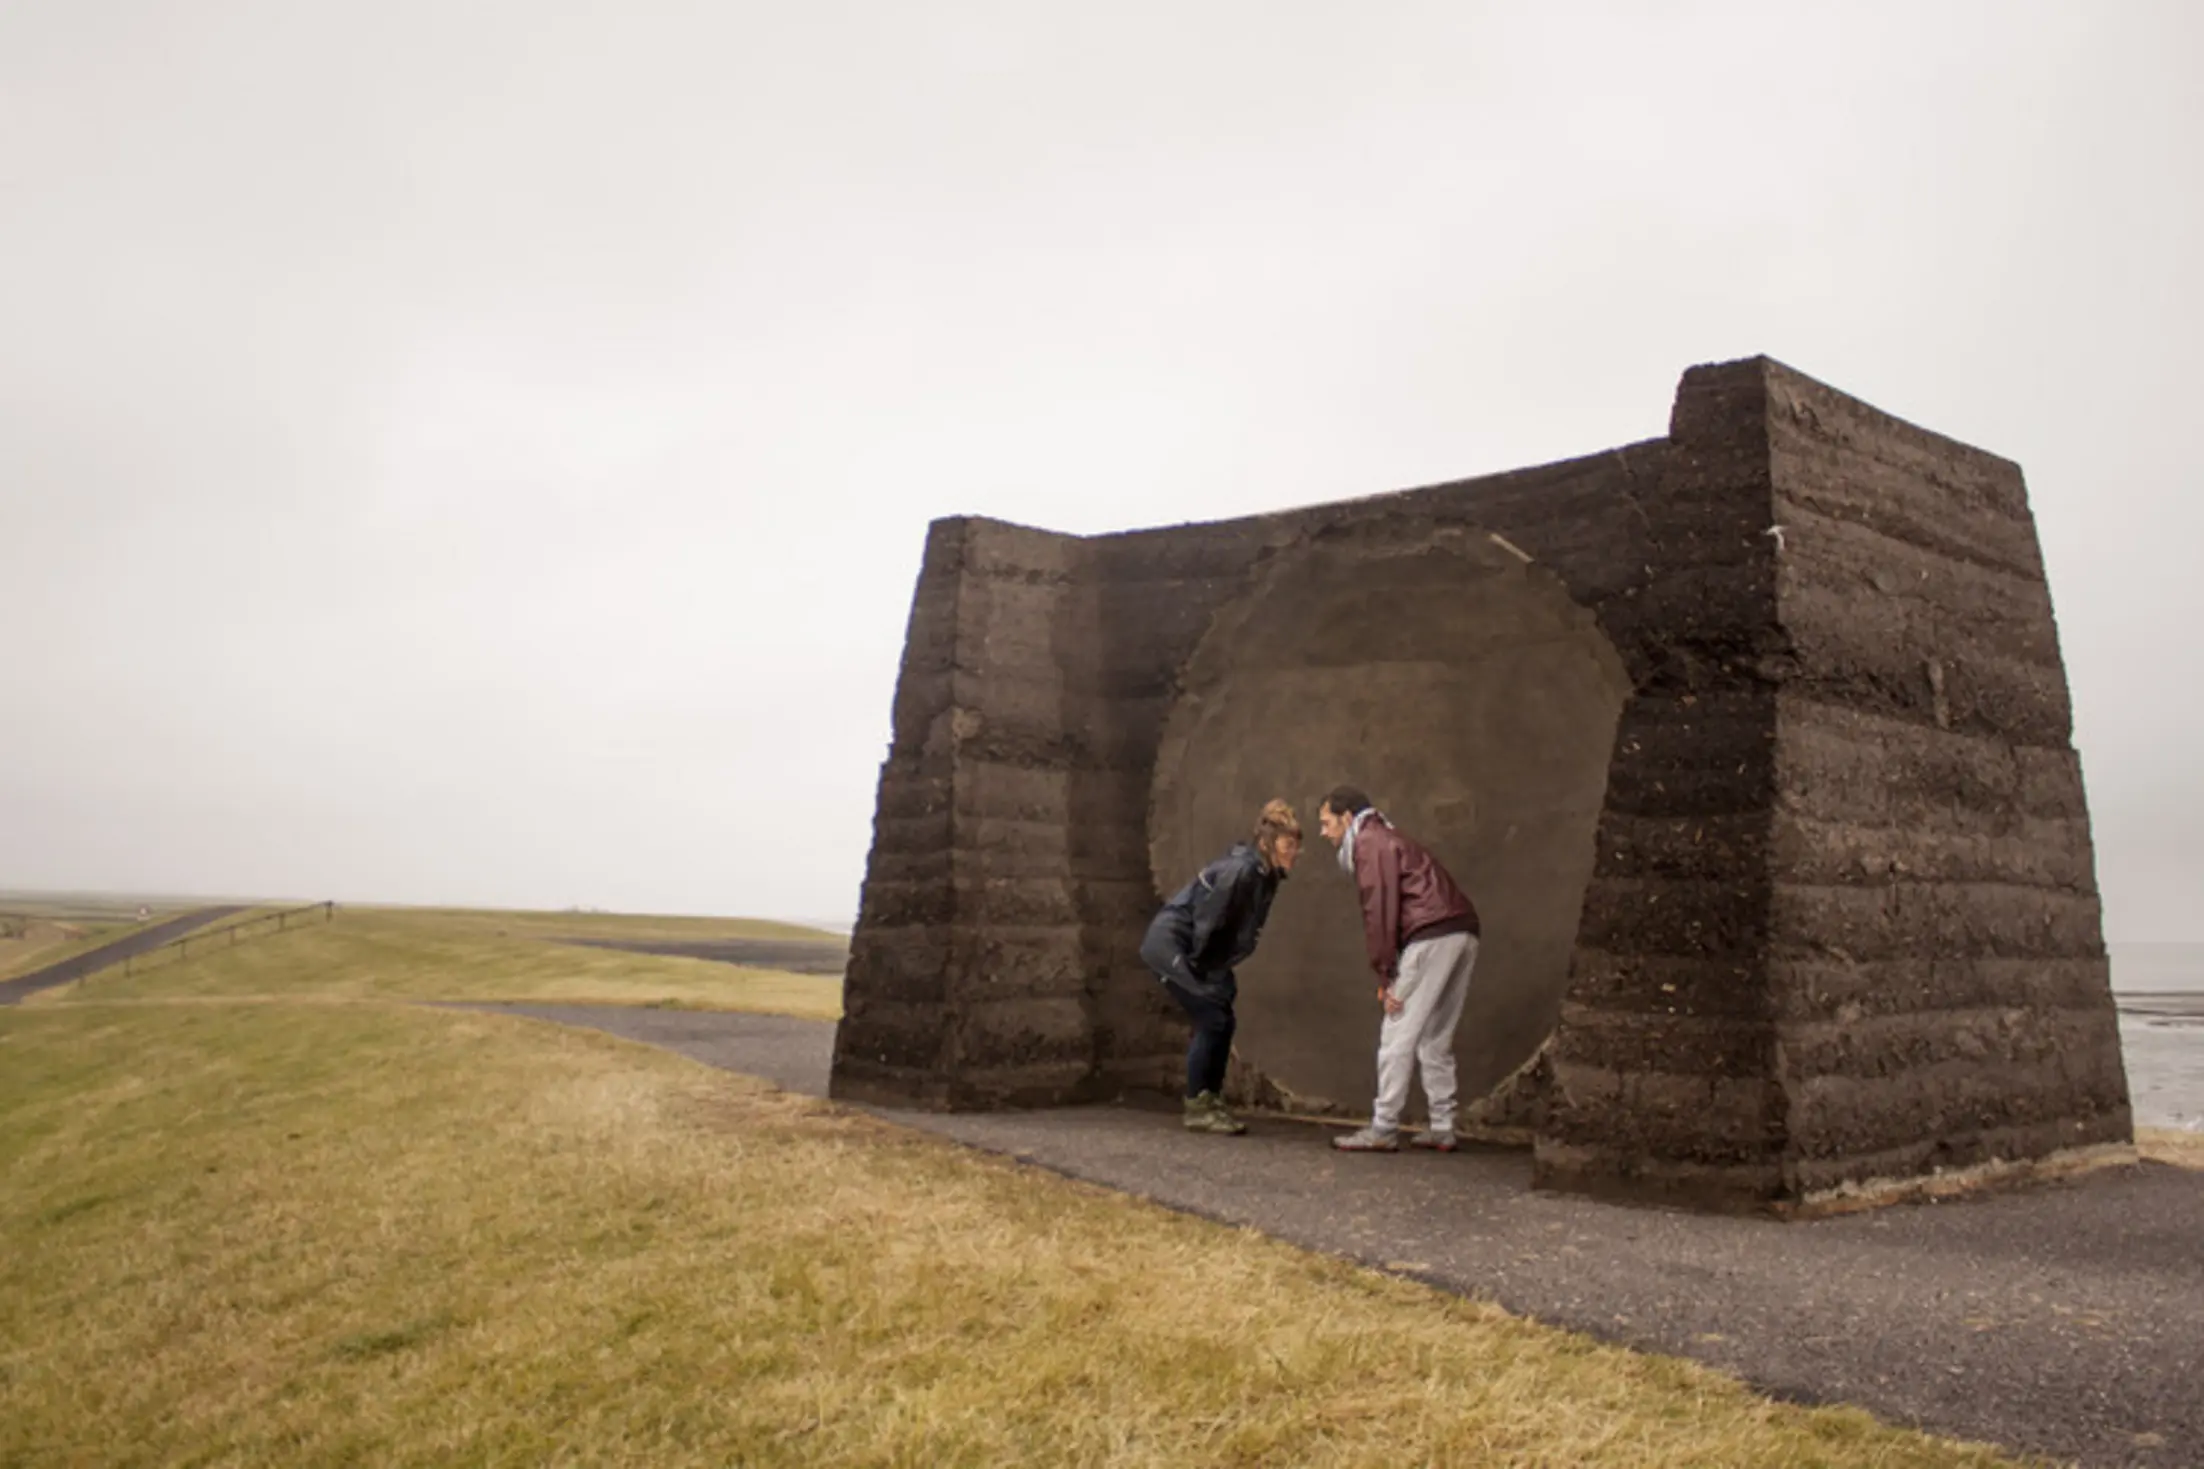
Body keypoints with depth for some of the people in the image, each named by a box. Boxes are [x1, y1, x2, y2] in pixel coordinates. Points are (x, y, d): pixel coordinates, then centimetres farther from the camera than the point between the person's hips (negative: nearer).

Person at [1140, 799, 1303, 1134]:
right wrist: (1201, 972, -13)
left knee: (1221, 1021, 6)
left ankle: (1211, 1103, 14)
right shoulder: (1239, 870, -26)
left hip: (1191, 950, 9)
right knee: (1212, 1019, -11)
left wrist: (1222, 974, 6)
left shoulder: (1266, 876, 2)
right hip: (1171, 943, -9)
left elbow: (1239, 931, 10)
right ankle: (1197, 1108, -1)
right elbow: (1205, 924, -24)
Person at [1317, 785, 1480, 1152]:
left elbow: (1379, 912, -11)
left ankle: (1383, 1130, -5)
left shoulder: (1368, 843, -1)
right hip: (1464, 933, 10)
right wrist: (1389, 972, 16)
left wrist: (1385, 975, -11)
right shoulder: (1387, 838, 28)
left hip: (1431, 936, -10)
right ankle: (1442, 1129, 16)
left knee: (1397, 1033, -6)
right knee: (1436, 1037, 14)